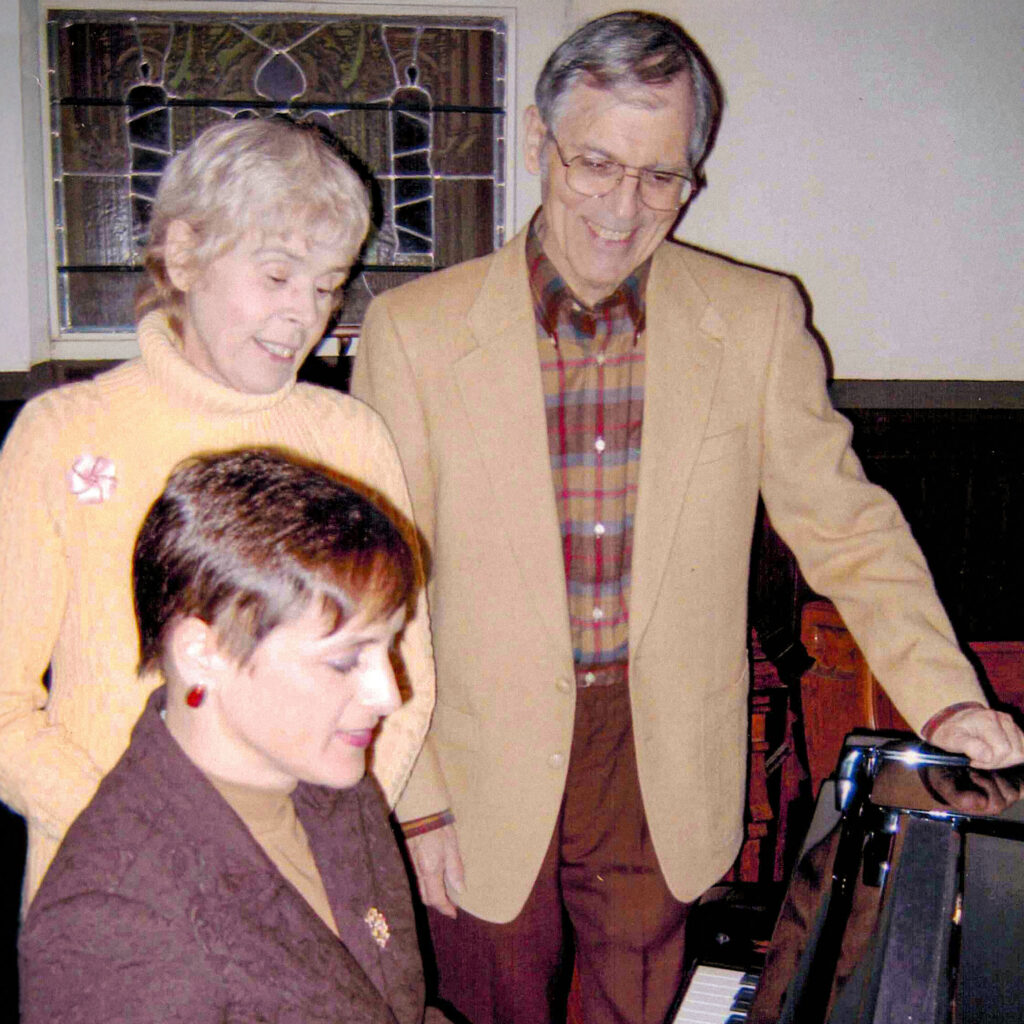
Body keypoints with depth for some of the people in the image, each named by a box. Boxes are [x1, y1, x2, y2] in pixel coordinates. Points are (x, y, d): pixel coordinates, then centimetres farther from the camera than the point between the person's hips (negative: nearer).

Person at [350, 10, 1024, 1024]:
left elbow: (842, 522, 2)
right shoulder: (414, 329, -8)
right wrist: (412, 799, -6)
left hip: (663, 777, 1)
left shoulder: (757, 320, -3)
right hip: (488, 780, -1)